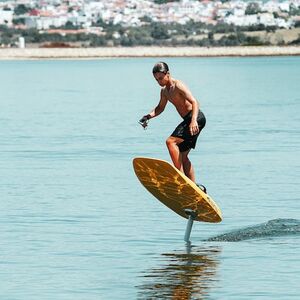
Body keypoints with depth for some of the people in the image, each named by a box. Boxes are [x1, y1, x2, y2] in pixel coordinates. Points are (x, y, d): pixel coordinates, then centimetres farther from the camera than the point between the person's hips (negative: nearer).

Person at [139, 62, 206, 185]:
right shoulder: (164, 91, 14)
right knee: (182, 155, 12)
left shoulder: (178, 85, -13)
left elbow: (194, 102, -23)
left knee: (170, 141, -21)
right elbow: (160, 108, 30)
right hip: (188, 120, 10)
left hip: (196, 118, -10)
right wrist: (149, 116, 10)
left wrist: (194, 121, -37)